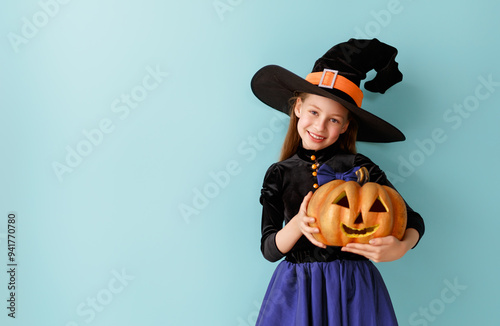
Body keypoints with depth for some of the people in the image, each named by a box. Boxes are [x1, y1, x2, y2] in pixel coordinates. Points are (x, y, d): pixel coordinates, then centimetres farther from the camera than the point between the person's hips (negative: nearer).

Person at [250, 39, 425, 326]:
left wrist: (400, 248, -22)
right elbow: (269, 250, -2)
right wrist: (297, 225, -21)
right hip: (296, 289, 1)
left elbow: (413, 220, -1)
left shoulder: (358, 166, -5)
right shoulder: (278, 174, 0)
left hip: (352, 290, -1)